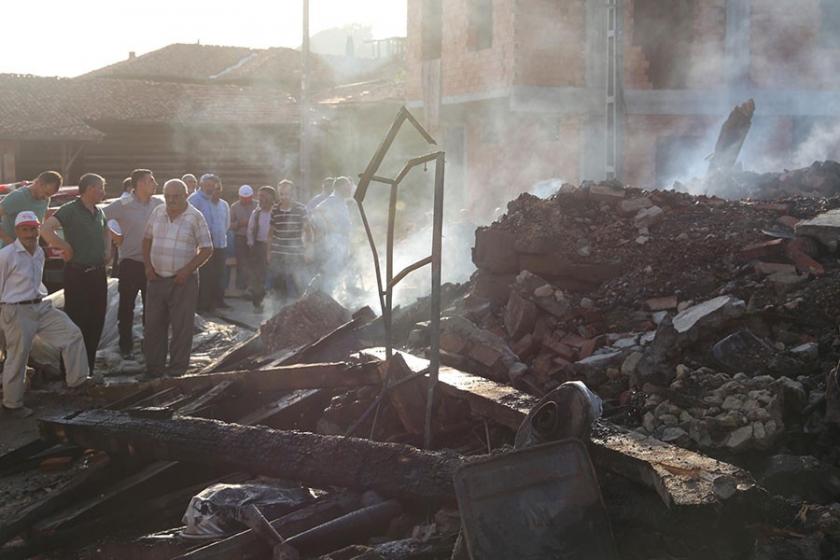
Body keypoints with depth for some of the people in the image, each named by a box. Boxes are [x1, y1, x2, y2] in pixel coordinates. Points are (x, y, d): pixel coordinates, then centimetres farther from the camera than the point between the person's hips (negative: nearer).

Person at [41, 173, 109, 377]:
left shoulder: (99, 213, 11)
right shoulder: (70, 210, -14)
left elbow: (106, 231, 32)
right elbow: (46, 229, -28)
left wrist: (107, 250, 16)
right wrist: (66, 248, -20)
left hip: (98, 273, 8)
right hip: (78, 274, -8)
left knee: (96, 321, 12)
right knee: (76, 322, -2)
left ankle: (88, 367, 24)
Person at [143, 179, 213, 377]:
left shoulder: (195, 217, -7)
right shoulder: (157, 212, 6)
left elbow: (207, 249, -7)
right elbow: (147, 240, 15)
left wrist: (187, 270, -15)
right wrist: (148, 265, 2)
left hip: (183, 280, -4)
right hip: (157, 278, 4)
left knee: (181, 327, 1)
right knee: (153, 325, 9)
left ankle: (177, 370, 10)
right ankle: (153, 368, 20)